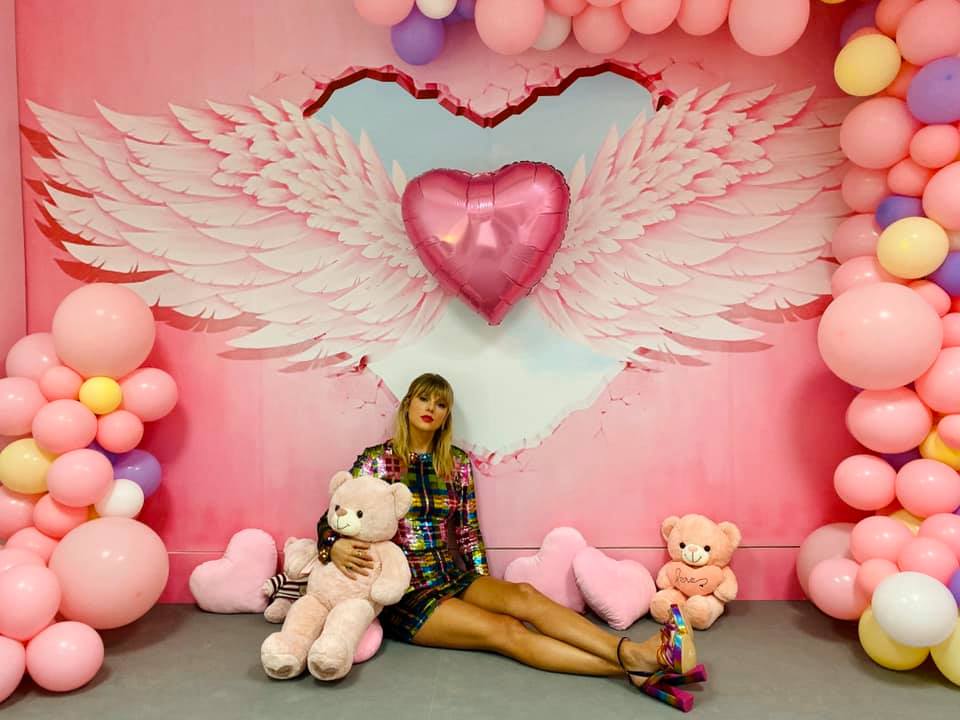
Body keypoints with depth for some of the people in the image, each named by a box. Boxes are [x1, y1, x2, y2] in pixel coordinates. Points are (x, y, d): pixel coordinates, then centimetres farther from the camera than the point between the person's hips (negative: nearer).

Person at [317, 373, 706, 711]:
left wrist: (484, 585, 5)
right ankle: (635, 669, -43)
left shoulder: (456, 462, 8)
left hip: (457, 579, 4)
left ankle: (635, 654, -43)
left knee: (523, 596, -26)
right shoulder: (377, 459, -3)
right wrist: (335, 547, -25)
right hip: (405, 594, -4)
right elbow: (332, 520, -3)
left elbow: (468, 532, 11)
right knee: (504, 630, -26)